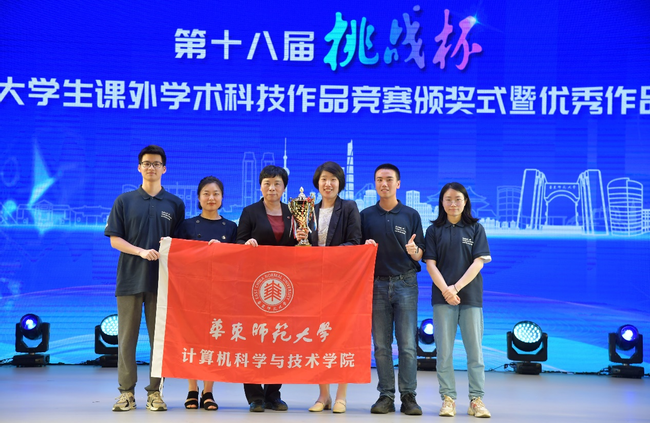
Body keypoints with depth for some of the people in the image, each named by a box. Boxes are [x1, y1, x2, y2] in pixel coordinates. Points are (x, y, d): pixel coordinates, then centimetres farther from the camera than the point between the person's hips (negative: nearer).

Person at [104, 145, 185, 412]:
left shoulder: (175, 204, 10)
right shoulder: (124, 201, 8)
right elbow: (115, 239, 4)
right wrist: (141, 251, -11)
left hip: (162, 279, 1)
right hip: (130, 277, 0)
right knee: (127, 337, 1)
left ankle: (155, 392, 9)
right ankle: (126, 392, 9)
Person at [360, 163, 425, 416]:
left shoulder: (411, 215, 5)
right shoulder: (366, 215, 8)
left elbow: (419, 255, 4)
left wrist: (413, 250, -18)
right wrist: (366, 247, -12)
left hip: (405, 283, -1)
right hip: (377, 283, 1)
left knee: (407, 344, -3)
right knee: (381, 344, 3)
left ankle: (408, 396, 3)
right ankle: (386, 395, 10)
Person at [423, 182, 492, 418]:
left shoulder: (475, 229, 7)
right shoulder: (434, 230, 8)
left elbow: (478, 262, -1)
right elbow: (430, 263, 2)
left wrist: (457, 287, -12)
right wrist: (445, 289, -13)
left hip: (471, 296, 0)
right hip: (442, 297, 0)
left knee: (475, 350, 0)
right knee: (444, 351, 1)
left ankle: (476, 399, 6)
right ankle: (448, 398, 8)